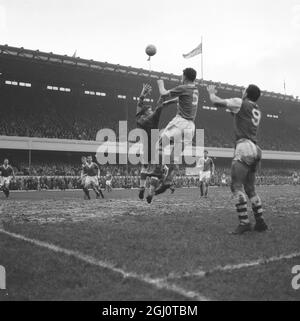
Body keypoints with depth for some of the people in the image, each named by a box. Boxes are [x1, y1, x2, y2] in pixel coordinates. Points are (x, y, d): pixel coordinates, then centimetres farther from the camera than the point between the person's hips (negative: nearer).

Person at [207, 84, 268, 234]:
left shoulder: (241, 103, 1)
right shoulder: (257, 111, 21)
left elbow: (216, 101, 4)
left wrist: (211, 92, 23)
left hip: (244, 147, -8)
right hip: (256, 150, 8)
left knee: (236, 186, -9)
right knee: (250, 188, 14)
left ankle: (244, 222, -16)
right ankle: (260, 222, 12)